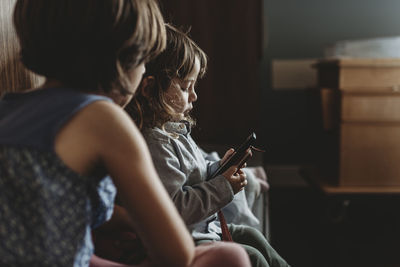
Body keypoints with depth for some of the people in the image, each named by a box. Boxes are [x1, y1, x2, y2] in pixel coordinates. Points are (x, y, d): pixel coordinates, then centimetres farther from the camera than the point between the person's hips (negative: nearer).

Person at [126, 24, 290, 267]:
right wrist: (223, 186, -21)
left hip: (205, 226, 10)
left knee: (251, 236, 18)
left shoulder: (174, 128, 5)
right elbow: (174, 208, -29)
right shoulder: (156, 143, -28)